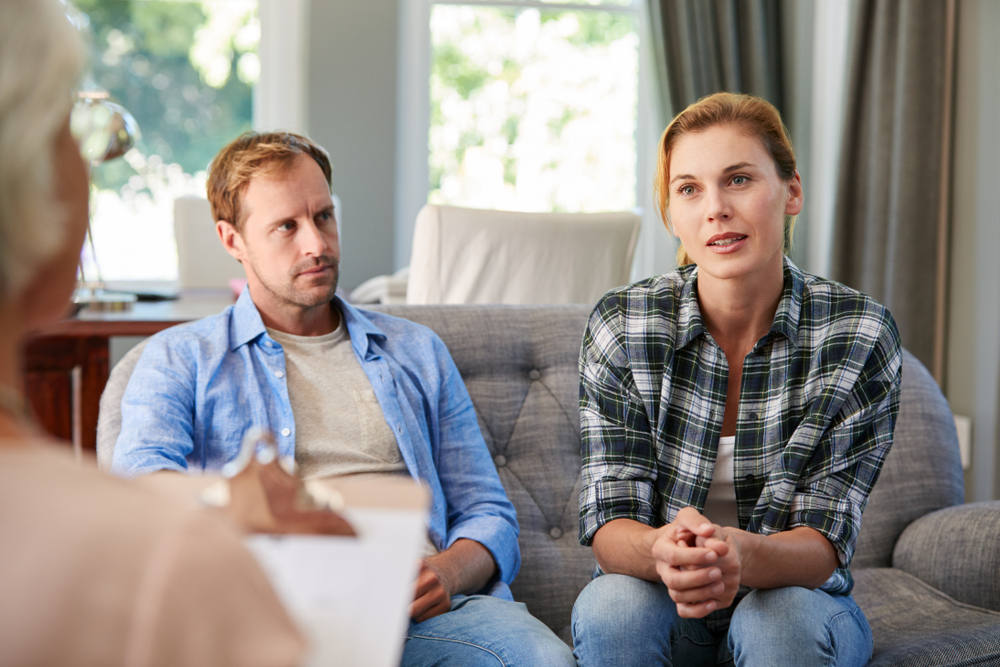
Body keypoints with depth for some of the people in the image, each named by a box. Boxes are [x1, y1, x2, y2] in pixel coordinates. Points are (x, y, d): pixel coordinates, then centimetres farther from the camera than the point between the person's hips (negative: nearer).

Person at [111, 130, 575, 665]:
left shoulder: (416, 352, 26)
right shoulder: (181, 357, 17)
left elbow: (486, 513, 23)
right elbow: (144, 475, -3)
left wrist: (447, 571, -3)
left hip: (420, 608, 3)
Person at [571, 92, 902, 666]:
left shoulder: (859, 334, -13)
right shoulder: (621, 326, -10)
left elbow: (825, 542, -16)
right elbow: (609, 523, -14)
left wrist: (742, 555, -41)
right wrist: (661, 549, -40)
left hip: (797, 594, 0)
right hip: (660, 597, 0)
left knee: (786, 621, -33)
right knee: (608, 610, -32)